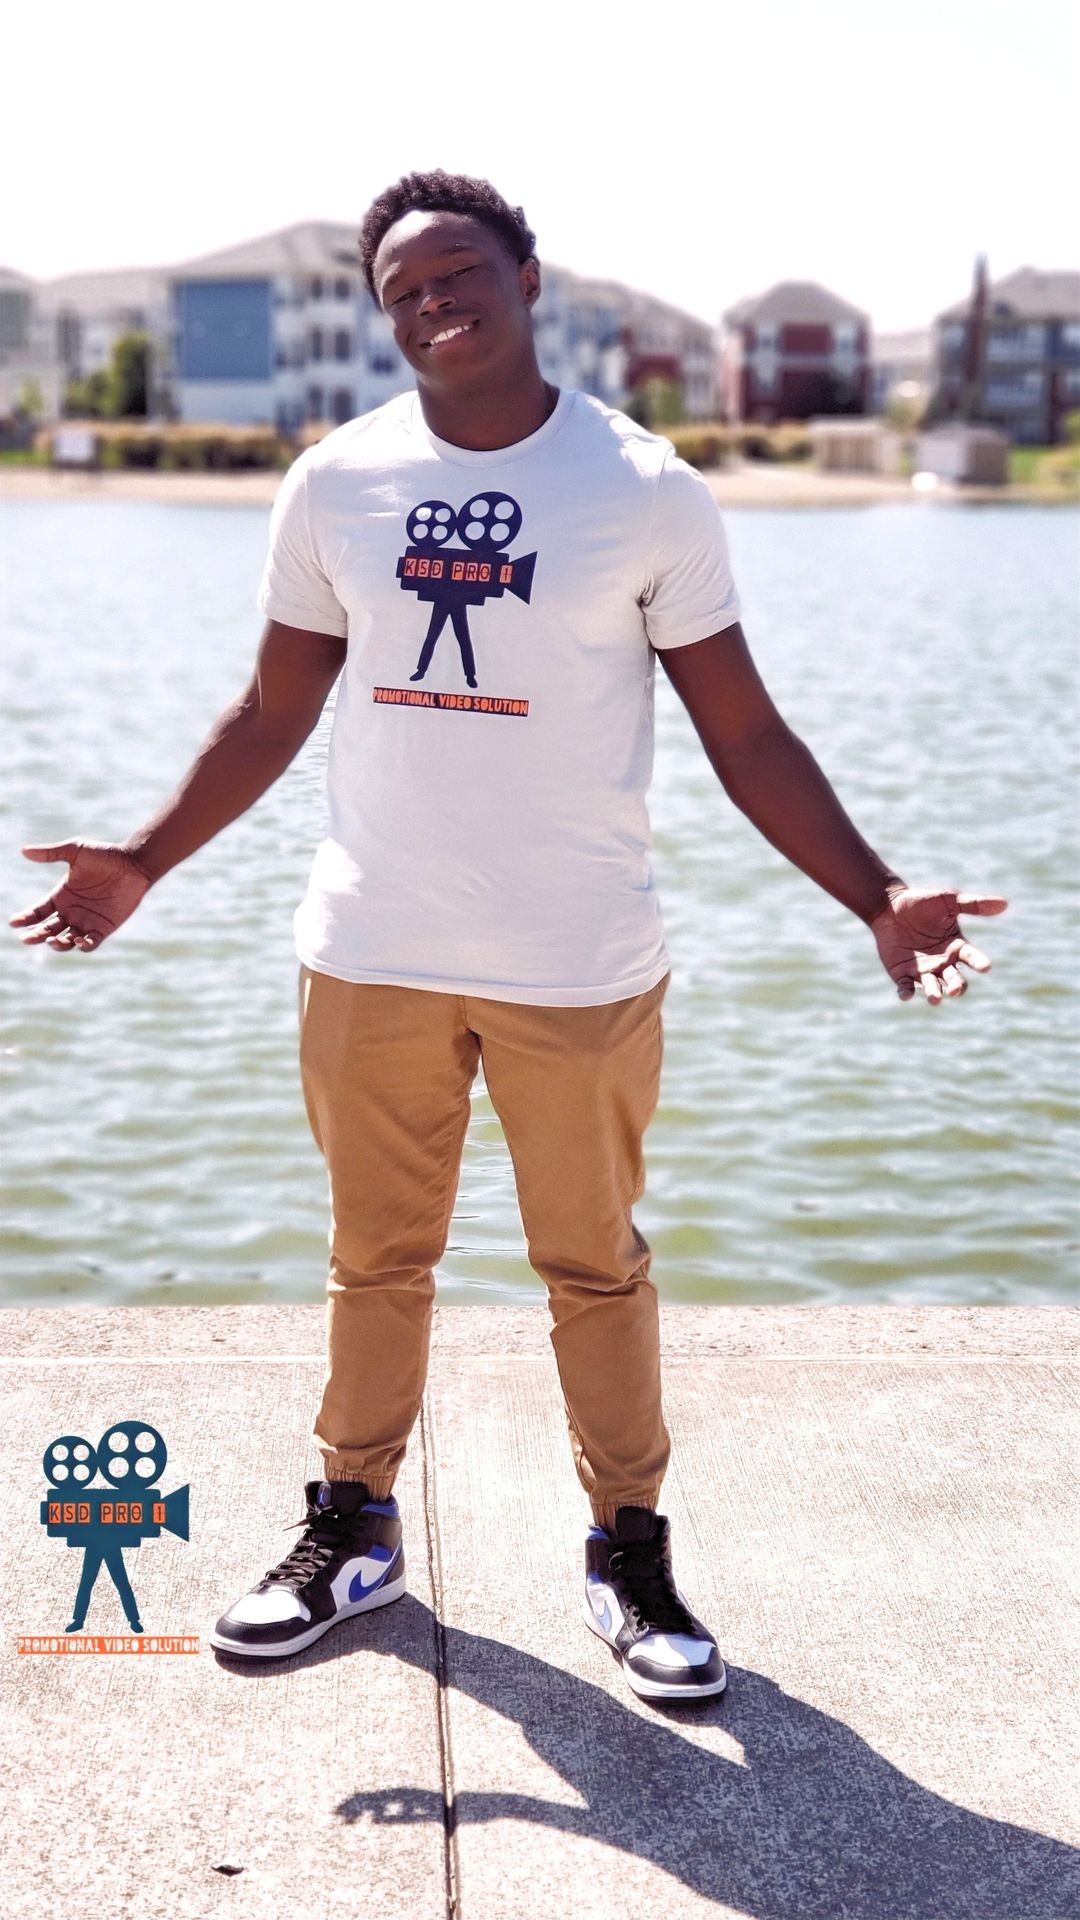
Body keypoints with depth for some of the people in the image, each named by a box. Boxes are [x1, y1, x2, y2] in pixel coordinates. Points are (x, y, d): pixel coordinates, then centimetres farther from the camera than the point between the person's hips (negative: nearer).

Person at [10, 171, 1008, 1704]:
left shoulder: (646, 489, -5)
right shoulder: (335, 485, 1)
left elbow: (745, 734, -3)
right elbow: (274, 715, 11)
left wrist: (875, 896, -12)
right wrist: (141, 863, 9)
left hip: (581, 970, -2)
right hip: (371, 957, 2)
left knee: (597, 1266, 9)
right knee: (377, 1256, 14)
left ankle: (631, 1556, 25)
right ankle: (354, 1533, 32)